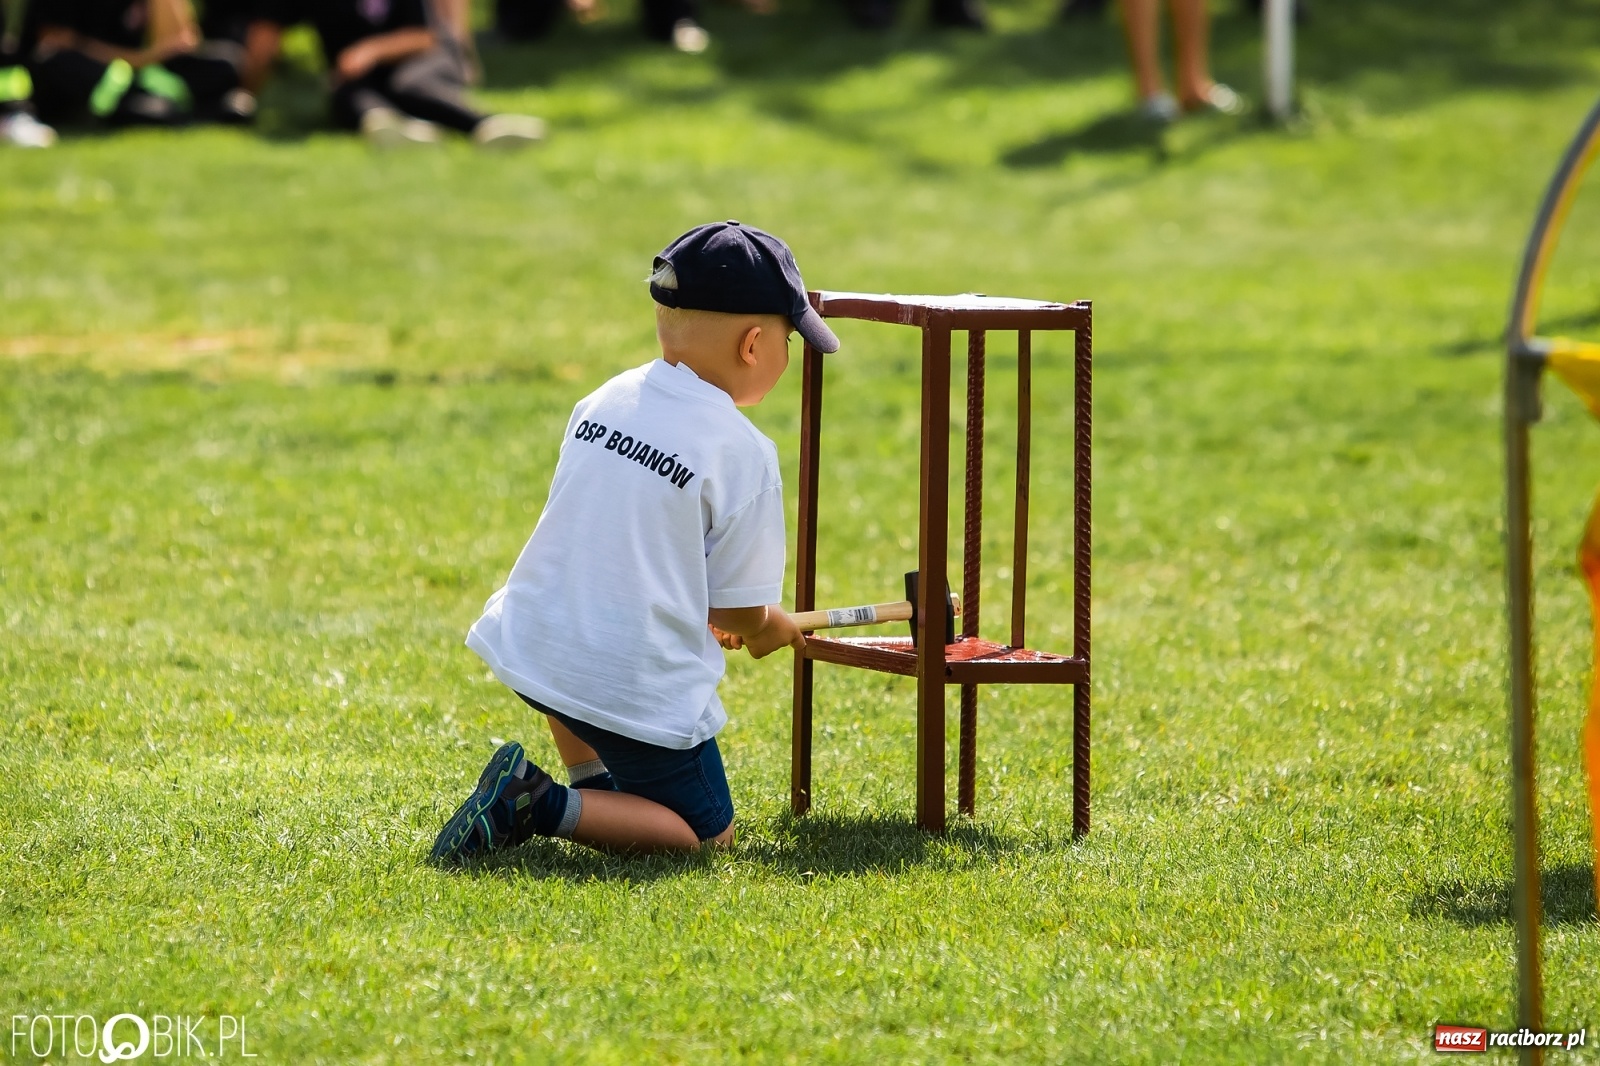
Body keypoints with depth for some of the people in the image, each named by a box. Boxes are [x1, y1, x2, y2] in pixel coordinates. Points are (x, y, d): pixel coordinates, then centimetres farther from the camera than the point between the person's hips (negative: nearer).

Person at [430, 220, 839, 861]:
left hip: (529, 647, 7)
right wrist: (772, 627, 19)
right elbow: (740, 610, -5)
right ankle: (544, 808, -11)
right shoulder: (745, 455, -12)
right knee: (708, 834, 8)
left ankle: (593, 784, 28)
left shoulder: (603, 402, 7)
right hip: (639, 686, -7)